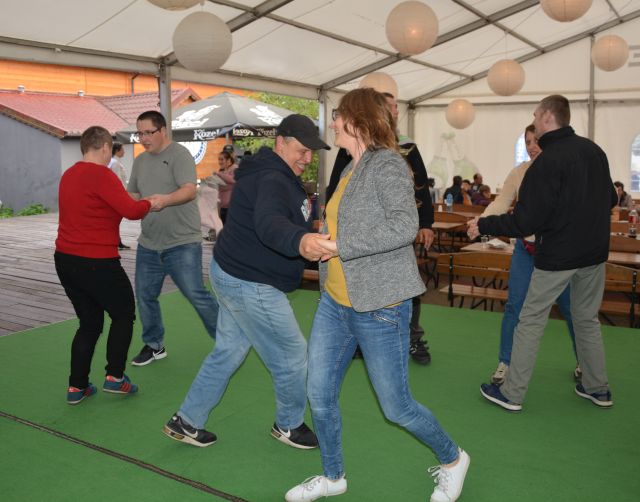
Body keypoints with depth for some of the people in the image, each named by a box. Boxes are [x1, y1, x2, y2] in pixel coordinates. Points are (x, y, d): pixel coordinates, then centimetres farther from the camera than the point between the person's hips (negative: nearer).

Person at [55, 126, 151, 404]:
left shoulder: (68, 175, 12)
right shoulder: (101, 175, -15)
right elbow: (131, 210, -21)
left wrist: (134, 202, 18)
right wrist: (149, 203, 0)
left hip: (65, 259, 8)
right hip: (96, 263, -8)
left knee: (89, 323, 16)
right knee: (124, 314, 12)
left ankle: (77, 387, 16)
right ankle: (114, 377, 12)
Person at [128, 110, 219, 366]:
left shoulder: (179, 154, -8)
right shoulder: (140, 160, 14)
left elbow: (190, 190, -22)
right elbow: (132, 195, 21)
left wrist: (166, 199, -41)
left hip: (182, 243, -7)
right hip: (148, 244, 7)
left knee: (197, 295, -6)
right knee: (144, 296, 10)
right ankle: (154, 345, 29)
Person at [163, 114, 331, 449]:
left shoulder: (279, 177, 11)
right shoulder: (272, 181, -25)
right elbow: (269, 223, -45)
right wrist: (299, 241, -65)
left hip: (231, 273, 11)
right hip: (250, 285, -11)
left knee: (228, 351, 21)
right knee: (292, 356, 5)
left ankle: (186, 421, 31)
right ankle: (289, 425, 27)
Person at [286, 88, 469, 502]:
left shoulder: (387, 164, -14)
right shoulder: (353, 169, 11)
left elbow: (405, 226, -27)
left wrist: (342, 246, -25)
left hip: (379, 309, -8)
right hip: (334, 303, 8)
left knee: (397, 408, 5)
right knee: (320, 395, 12)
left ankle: (452, 460, 33)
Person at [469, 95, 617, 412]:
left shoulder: (547, 161, -19)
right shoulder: (594, 150, 3)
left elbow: (524, 223, -20)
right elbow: (611, 199, 15)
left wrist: (483, 225, -9)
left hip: (557, 256, -7)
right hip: (595, 253, 7)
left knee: (530, 322, 4)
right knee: (587, 320, 20)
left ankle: (512, 394, 11)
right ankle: (597, 388, 29)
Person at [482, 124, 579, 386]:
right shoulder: (518, 173, 0)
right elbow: (501, 202, -6)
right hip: (526, 247, 2)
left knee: (570, 306, 11)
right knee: (515, 305, 0)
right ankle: (505, 362, 14)